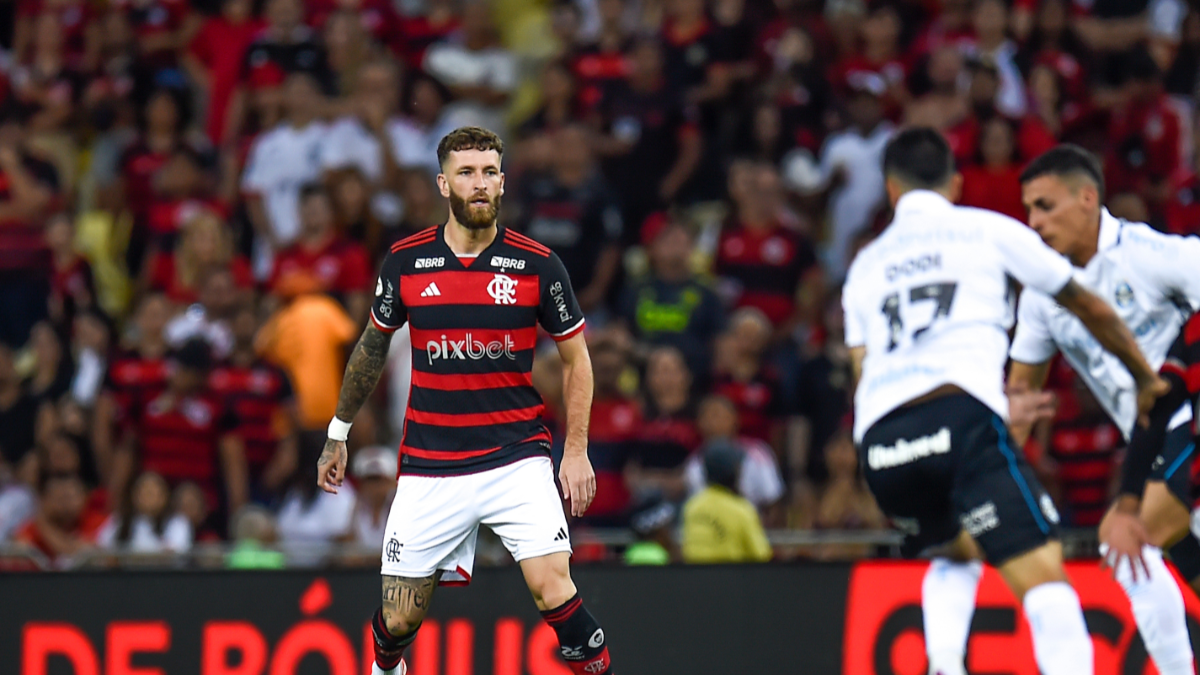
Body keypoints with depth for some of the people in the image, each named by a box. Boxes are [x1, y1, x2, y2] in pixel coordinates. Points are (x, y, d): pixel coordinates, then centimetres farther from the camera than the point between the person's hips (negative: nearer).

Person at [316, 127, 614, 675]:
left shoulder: (537, 264, -4)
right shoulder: (406, 261, 0)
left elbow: (576, 358, 6)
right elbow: (372, 347, 16)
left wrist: (576, 450, -1)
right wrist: (338, 433, 21)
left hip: (516, 458, -1)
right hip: (428, 469, 1)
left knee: (552, 589, -21)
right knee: (400, 619, 5)